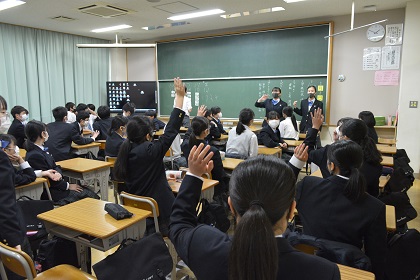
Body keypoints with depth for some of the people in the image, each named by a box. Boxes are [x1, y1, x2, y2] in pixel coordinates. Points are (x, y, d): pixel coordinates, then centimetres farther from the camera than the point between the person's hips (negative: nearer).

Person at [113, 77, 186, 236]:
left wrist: (165, 175, 17)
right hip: (158, 209, -7)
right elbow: (171, 130, -19)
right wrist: (180, 96, -16)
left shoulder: (127, 151, -3)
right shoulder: (150, 151, -24)